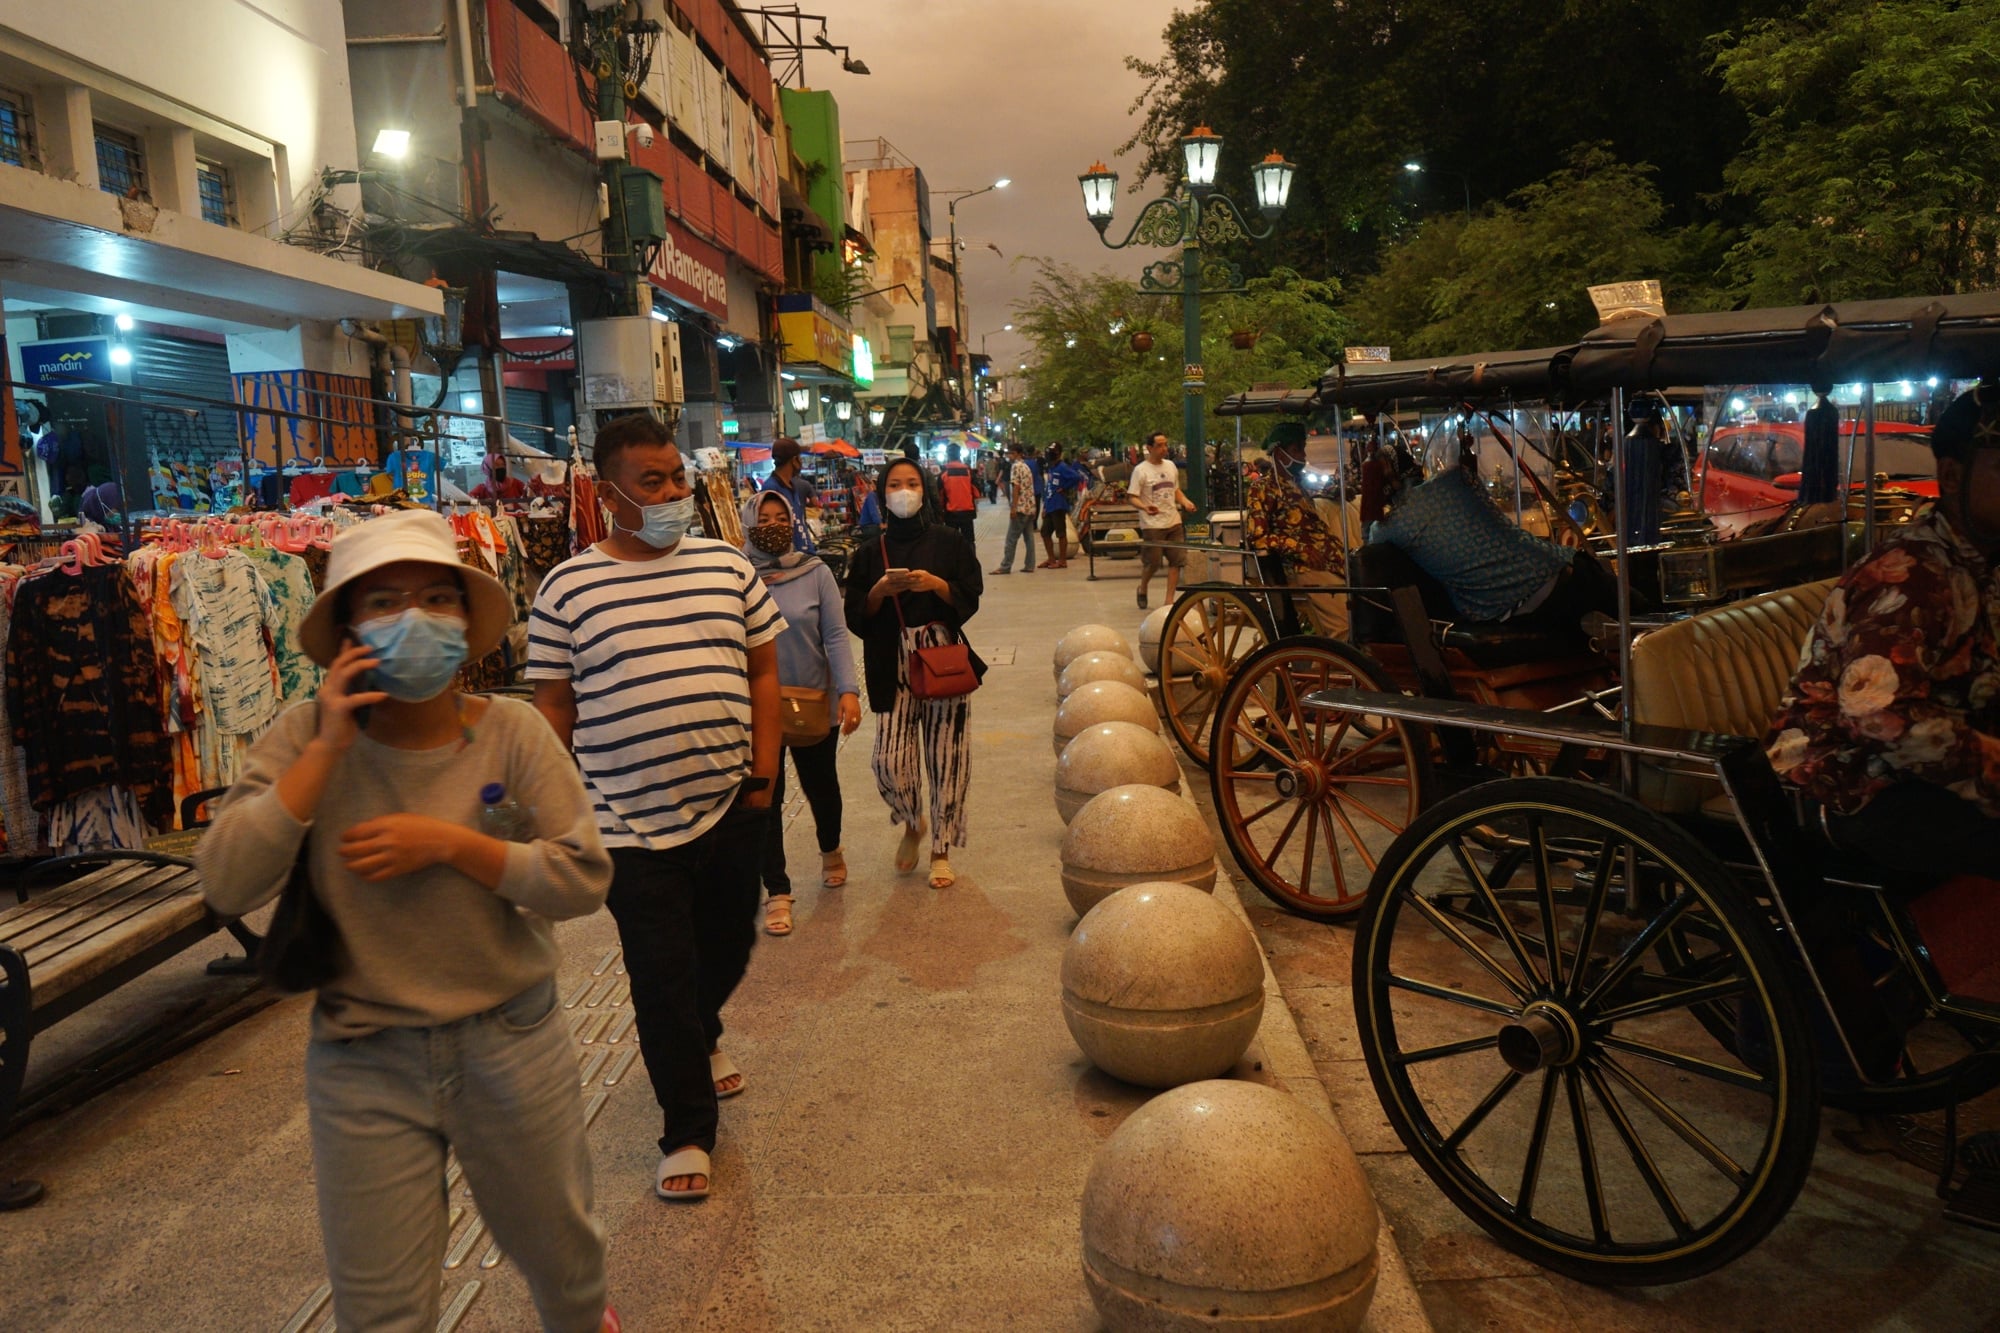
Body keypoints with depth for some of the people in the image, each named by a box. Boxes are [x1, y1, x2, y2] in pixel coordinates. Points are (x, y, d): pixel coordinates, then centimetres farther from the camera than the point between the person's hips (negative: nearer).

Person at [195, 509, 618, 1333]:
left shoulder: (511, 732, -13)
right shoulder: (308, 737, -10)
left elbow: (584, 880, -14)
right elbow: (227, 886, -18)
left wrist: (449, 843, -24)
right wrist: (327, 750, -23)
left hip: (511, 1047, 0)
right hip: (364, 1062, 0)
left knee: (561, 1252, 23)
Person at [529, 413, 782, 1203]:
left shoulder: (727, 567, 3)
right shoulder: (568, 589, -5)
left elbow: (763, 670, 8)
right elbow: (554, 706, 0)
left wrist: (764, 771, 2)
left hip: (731, 807, 4)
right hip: (634, 823, -3)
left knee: (729, 945, 20)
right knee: (662, 981, 3)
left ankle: (702, 1040, 52)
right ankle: (688, 1132, 19)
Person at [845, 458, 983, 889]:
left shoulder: (948, 542, 6)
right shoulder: (870, 553, 9)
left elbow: (970, 599, 1)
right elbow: (856, 617, 5)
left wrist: (936, 584, -16)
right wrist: (880, 590, -13)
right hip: (893, 666, 1)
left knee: (945, 756, -1)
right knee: (889, 761, -7)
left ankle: (941, 849, 16)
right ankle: (912, 824, 26)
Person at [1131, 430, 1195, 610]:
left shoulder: (1171, 466, 11)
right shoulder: (1140, 470, -8)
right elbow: (1133, 497, -10)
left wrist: (1186, 502, 3)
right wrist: (1145, 507, -30)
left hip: (1174, 522, 6)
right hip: (1152, 525, -6)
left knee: (1176, 561, 1)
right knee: (1152, 564, -2)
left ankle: (1169, 599, 8)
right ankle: (1142, 589, 27)